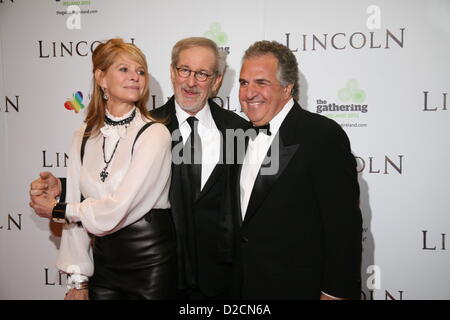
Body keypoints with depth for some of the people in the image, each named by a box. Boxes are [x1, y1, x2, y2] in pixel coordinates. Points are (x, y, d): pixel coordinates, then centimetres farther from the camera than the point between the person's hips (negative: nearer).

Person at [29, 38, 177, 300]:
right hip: (103, 262, 4)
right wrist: (78, 280, 4)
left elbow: (116, 210, -18)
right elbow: (77, 205, 4)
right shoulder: (84, 137, 3)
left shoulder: (155, 134, -14)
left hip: (151, 263, -4)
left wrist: (56, 210, -4)